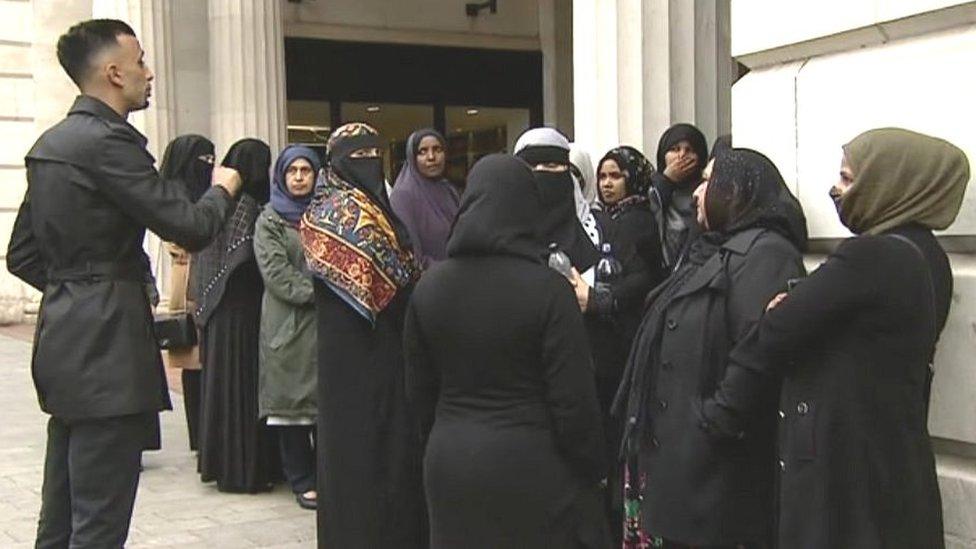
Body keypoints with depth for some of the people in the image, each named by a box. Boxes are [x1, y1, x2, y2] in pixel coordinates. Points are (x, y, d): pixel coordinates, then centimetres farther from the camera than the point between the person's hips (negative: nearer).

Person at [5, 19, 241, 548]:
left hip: (64, 340, 10)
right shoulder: (108, 141, -14)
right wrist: (223, 189, 3)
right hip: (106, 348, -10)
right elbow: (190, 227, -16)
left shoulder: (49, 144, 14)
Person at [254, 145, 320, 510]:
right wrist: (316, 292, -14)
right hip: (288, 322, -3)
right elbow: (276, 273, -6)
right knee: (293, 398, -1)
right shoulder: (269, 221, 5)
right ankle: (303, 481, 6)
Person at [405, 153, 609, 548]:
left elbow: (421, 390, 6)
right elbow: (574, 399, -14)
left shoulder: (429, 285, -2)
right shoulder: (547, 288, -16)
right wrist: (591, 470, -1)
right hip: (532, 464, -4)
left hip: (448, 462, 4)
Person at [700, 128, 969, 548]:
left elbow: (778, 333, -16)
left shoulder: (870, 257, -21)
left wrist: (722, 409, -3)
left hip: (842, 470, -9)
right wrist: (789, 311, -7)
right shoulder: (927, 258, 9)